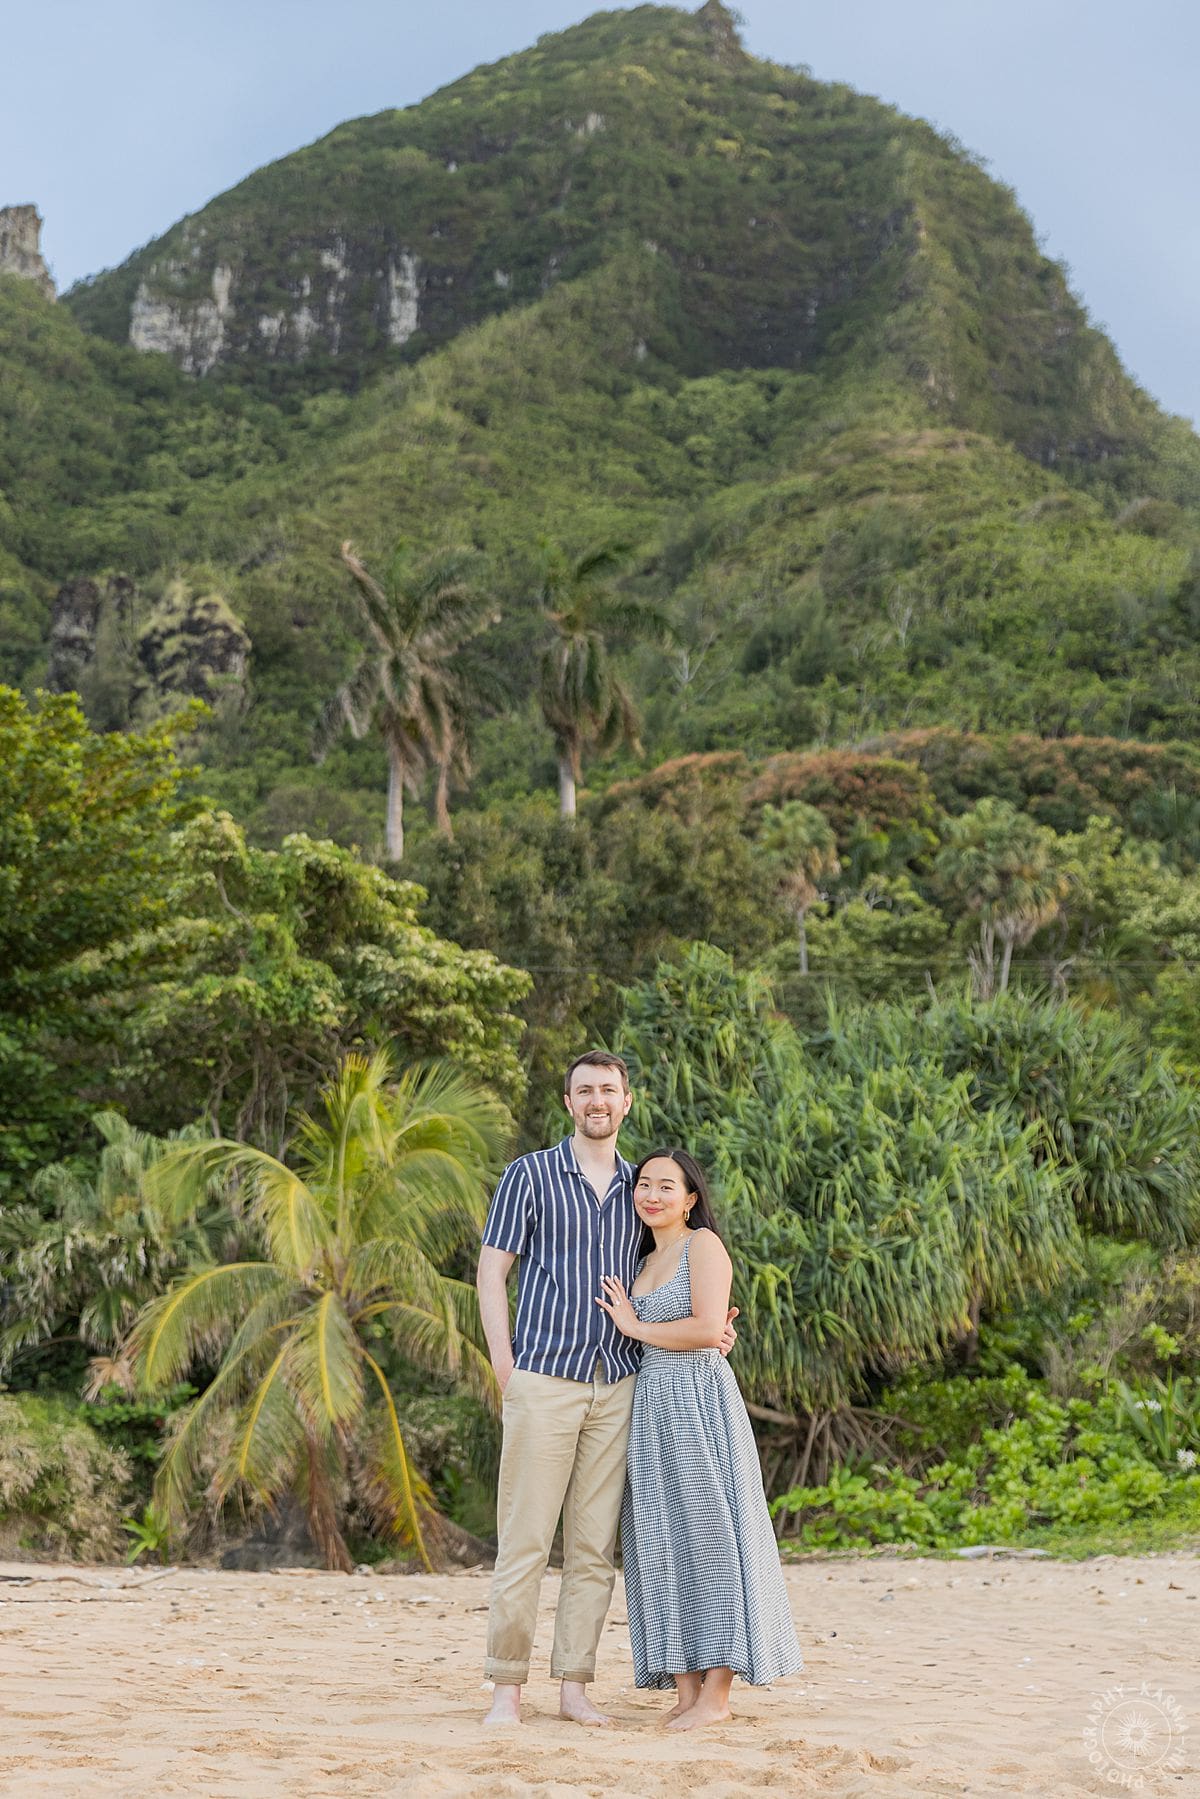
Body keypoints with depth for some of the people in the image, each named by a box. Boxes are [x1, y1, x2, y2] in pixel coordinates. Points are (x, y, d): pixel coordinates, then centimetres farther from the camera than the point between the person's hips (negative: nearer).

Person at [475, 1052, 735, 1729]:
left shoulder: (639, 1187, 14)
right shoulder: (530, 1175, 2)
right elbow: (491, 1271, 1)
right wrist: (506, 1367, -7)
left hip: (617, 1386, 4)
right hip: (544, 1382, -4)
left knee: (595, 1546, 6)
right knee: (525, 1540, -3)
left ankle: (576, 1685, 14)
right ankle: (508, 1686, 5)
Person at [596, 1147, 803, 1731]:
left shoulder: (703, 1244, -5)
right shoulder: (646, 1260, 19)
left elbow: (708, 1330, -16)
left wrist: (635, 1327, -6)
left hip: (699, 1400, -8)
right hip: (652, 1403, 8)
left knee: (706, 1532, -5)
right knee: (662, 1541, 5)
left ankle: (717, 1692, -1)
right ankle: (685, 1689, 9)